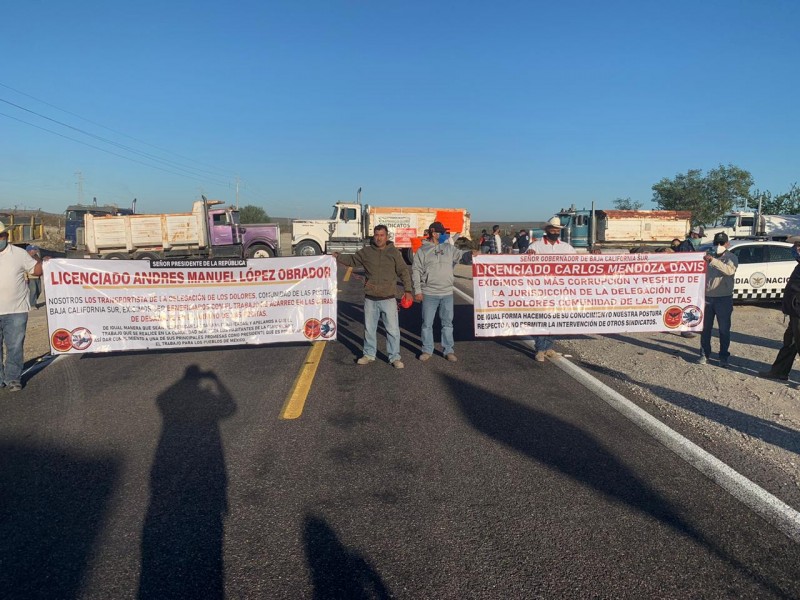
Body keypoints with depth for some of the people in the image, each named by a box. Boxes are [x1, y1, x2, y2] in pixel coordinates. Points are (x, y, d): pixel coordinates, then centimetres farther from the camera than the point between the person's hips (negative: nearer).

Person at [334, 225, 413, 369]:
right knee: (369, 328, 13)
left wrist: (407, 290, -4)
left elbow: (403, 272, 2)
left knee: (393, 329, -1)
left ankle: (394, 357, 11)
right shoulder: (366, 252, 3)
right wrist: (338, 257, 7)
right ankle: (369, 354, 27)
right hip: (370, 299, 2)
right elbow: (352, 260, 18)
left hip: (388, 299, -2)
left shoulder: (394, 252, -1)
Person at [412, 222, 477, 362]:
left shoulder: (449, 249, 8)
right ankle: (427, 350, 19)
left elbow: (462, 257, 3)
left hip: (447, 293, 3)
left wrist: (471, 254, -21)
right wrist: (417, 290, -8)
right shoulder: (422, 251, -1)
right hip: (429, 294, -2)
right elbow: (416, 271, -2)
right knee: (427, 323, 6)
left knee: (447, 323, 9)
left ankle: (448, 350, 19)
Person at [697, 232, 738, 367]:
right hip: (707, 297, 3)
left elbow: (730, 270, -24)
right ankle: (704, 354, 17)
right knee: (705, 327, 8)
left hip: (724, 299, -3)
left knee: (724, 329, 2)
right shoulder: (708, 255, 11)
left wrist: (713, 260, -31)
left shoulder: (731, 257, -2)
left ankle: (723, 357, 11)